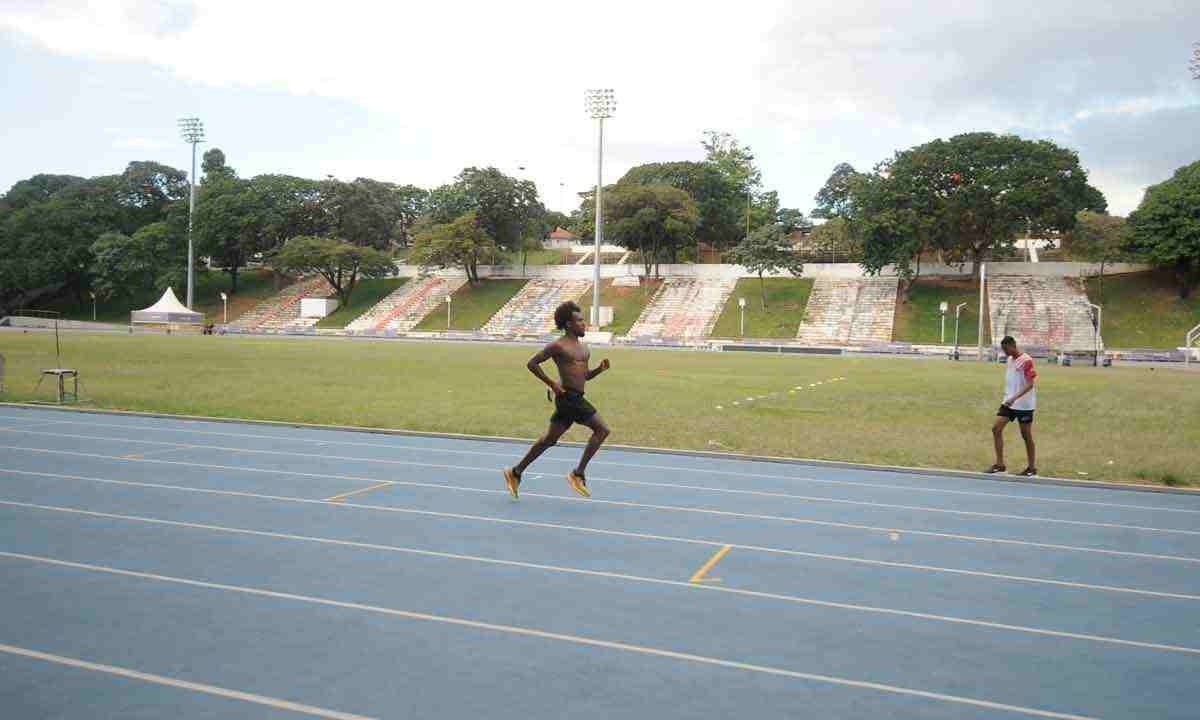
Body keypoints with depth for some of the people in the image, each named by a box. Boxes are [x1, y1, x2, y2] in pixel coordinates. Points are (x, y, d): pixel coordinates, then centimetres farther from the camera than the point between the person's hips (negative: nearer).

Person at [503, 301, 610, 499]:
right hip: (568, 396, -9)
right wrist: (551, 383, -12)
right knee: (601, 429, -11)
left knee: (550, 439, 13)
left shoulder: (584, 347, 17)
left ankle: (515, 472, 20)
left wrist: (600, 369, 5)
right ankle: (578, 473, -6)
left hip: (576, 398, 9)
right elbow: (532, 363, -7)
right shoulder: (558, 346, -8)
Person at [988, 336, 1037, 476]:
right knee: (996, 428, -1)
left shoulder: (1026, 361, -15)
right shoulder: (1009, 360, 9)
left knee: (1026, 435, 3)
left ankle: (1032, 467, 17)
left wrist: (1014, 398, -30)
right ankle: (999, 464, 5)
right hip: (1008, 402, 7)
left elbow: (1030, 384, -20)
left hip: (1024, 405, -7)